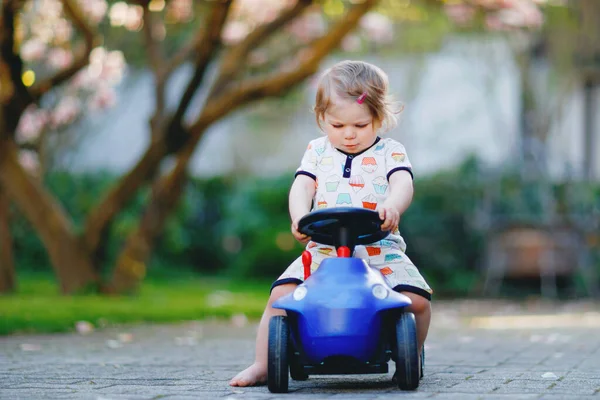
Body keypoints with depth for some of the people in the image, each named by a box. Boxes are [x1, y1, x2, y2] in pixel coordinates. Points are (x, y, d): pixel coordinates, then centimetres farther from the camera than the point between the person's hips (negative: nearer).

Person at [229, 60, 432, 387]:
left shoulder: (390, 152, 6)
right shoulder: (318, 151, 13)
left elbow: (403, 184, -12)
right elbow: (302, 186, -1)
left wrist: (393, 205, -37)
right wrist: (300, 217, -24)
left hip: (381, 249, -1)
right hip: (322, 250, 2)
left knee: (417, 299, -22)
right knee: (282, 293, -17)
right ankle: (262, 364, -4)